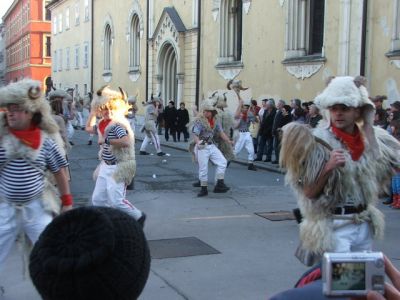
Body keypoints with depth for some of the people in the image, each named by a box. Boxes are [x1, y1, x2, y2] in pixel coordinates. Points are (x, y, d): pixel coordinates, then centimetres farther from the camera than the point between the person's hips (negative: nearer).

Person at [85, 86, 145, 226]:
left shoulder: (118, 123, -18)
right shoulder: (103, 123, 9)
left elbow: (126, 141, -33)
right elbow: (88, 128, 28)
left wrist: (106, 140, -25)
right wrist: (93, 112, 18)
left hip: (117, 167, -9)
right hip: (105, 167, 9)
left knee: (116, 200, -10)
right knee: (97, 199, 8)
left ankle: (139, 216, 12)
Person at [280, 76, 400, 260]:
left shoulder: (370, 138, 4)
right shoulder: (319, 141, -14)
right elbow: (309, 192, -15)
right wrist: (328, 168, -28)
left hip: (365, 224, 6)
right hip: (334, 226, -6)